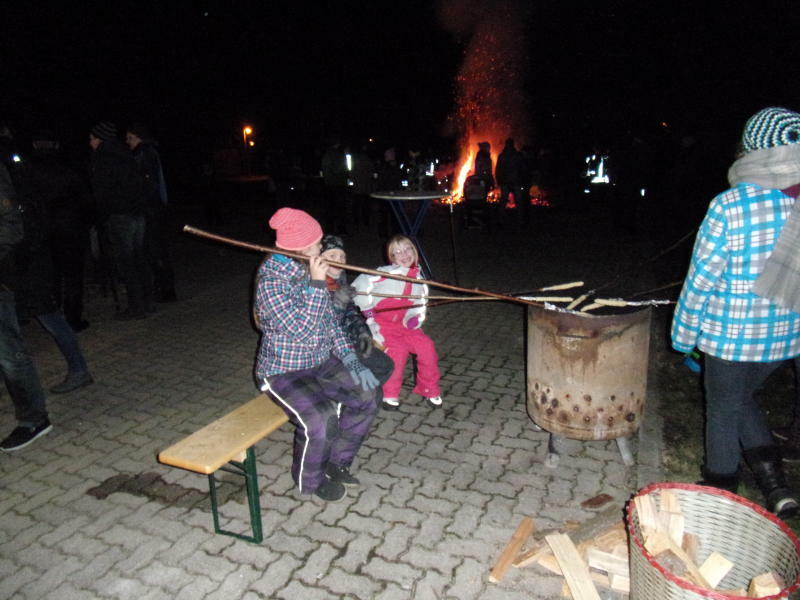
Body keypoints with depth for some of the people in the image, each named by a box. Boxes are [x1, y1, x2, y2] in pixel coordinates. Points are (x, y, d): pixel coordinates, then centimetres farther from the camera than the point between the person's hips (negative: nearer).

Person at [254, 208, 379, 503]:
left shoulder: (308, 271, 2)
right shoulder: (271, 281, -22)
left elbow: (330, 319, 8)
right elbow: (300, 331, -28)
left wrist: (348, 356, -2)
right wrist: (317, 284, -29)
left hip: (321, 361, 8)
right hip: (284, 371, -7)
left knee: (365, 397, -6)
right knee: (321, 420, -26)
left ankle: (336, 462, 17)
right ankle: (310, 480, 7)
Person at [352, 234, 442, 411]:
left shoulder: (419, 281, 6)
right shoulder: (387, 273, -15)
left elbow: (419, 306, 12)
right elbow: (360, 284, -17)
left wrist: (415, 319, -9)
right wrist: (366, 309, -13)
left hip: (402, 324, 5)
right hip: (380, 324, -5)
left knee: (427, 346, -10)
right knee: (397, 350, -24)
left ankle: (429, 389, 14)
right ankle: (390, 394, 2)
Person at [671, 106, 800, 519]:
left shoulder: (730, 206, -19)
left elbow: (703, 276, -15)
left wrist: (684, 331, -4)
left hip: (731, 331, -5)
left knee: (724, 409, 14)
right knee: (741, 400, 26)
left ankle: (721, 492, 32)